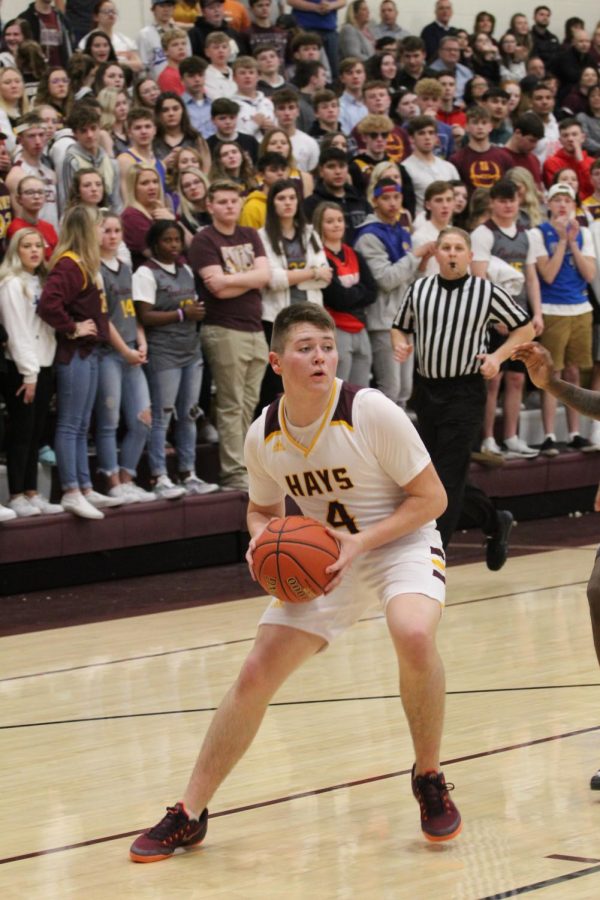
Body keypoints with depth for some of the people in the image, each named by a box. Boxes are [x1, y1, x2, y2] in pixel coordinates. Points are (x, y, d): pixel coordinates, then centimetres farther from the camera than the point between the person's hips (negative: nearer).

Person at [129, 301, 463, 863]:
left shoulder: (371, 412, -22)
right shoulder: (263, 436, -8)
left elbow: (431, 497, -16)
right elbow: (262, 507, 12)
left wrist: (361, 542, -26)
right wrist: (261, 536, -12)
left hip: (399, 541, -4)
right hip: (322, 559, 4)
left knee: (414, 635, -35)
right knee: (256, 674, -4)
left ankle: (429, 780, -10)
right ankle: (189, 815, 10)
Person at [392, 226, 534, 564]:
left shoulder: (487, 292, -4)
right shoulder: (419, 290, 4)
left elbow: (525, 328, 4)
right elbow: (400, 327, 18)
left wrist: (498, 356, -9)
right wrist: (401, 344, -4)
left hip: (465, 393, -5)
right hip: (426, 390, 5)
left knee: (448, 475, -9)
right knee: (434, 470, 12)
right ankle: (495, 522, 34)